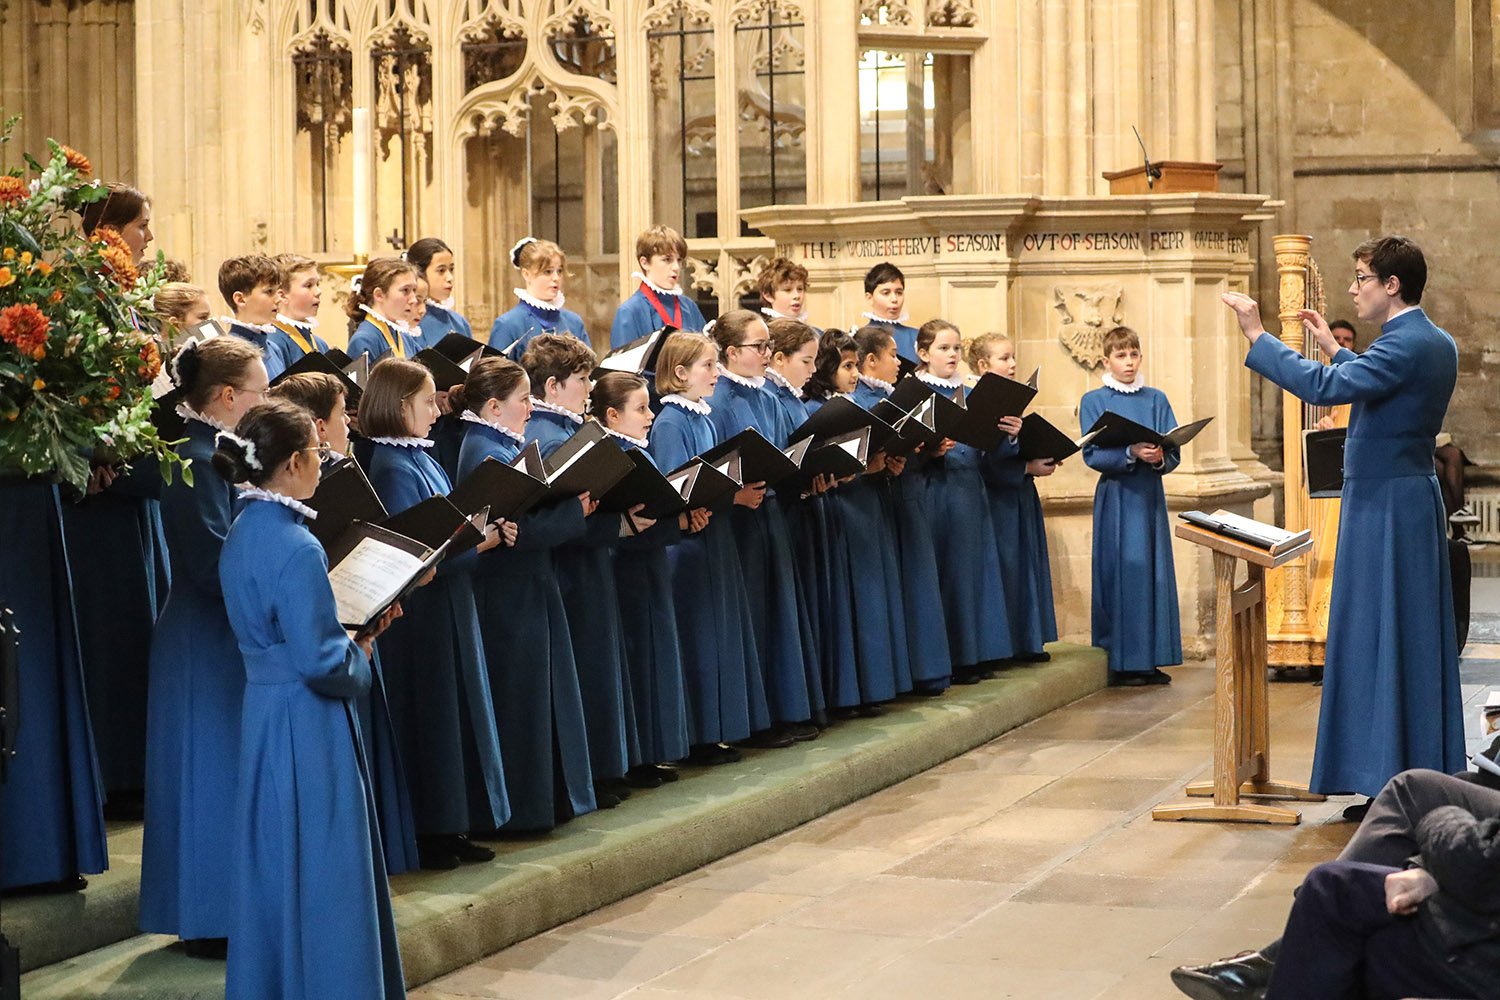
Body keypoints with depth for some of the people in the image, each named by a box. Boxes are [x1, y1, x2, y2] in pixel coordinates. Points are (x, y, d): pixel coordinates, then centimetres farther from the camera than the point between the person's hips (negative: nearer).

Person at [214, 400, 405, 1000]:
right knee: (322, 876, -1)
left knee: (276, 870, 16)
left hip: (265, 713, 9)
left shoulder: (244, 533, 7)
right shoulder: (294, 546, -21)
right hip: (307, 725, -9)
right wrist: (362, 656, -4)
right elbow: (320, 663, -24)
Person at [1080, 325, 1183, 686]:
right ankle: (1122, 662, 2)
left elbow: (1174, 452, 4)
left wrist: (1159, 458, -18)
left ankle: (1151, 659, 10)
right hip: (1116, 497, -4)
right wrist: (1131, 454, -22)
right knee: (1121, 574, -3)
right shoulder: (1093, 401, 0)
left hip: (1150, 496, 4)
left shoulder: (1156, 400, 9)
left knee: (1155, 571, 4)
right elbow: (1092, 454, -9)